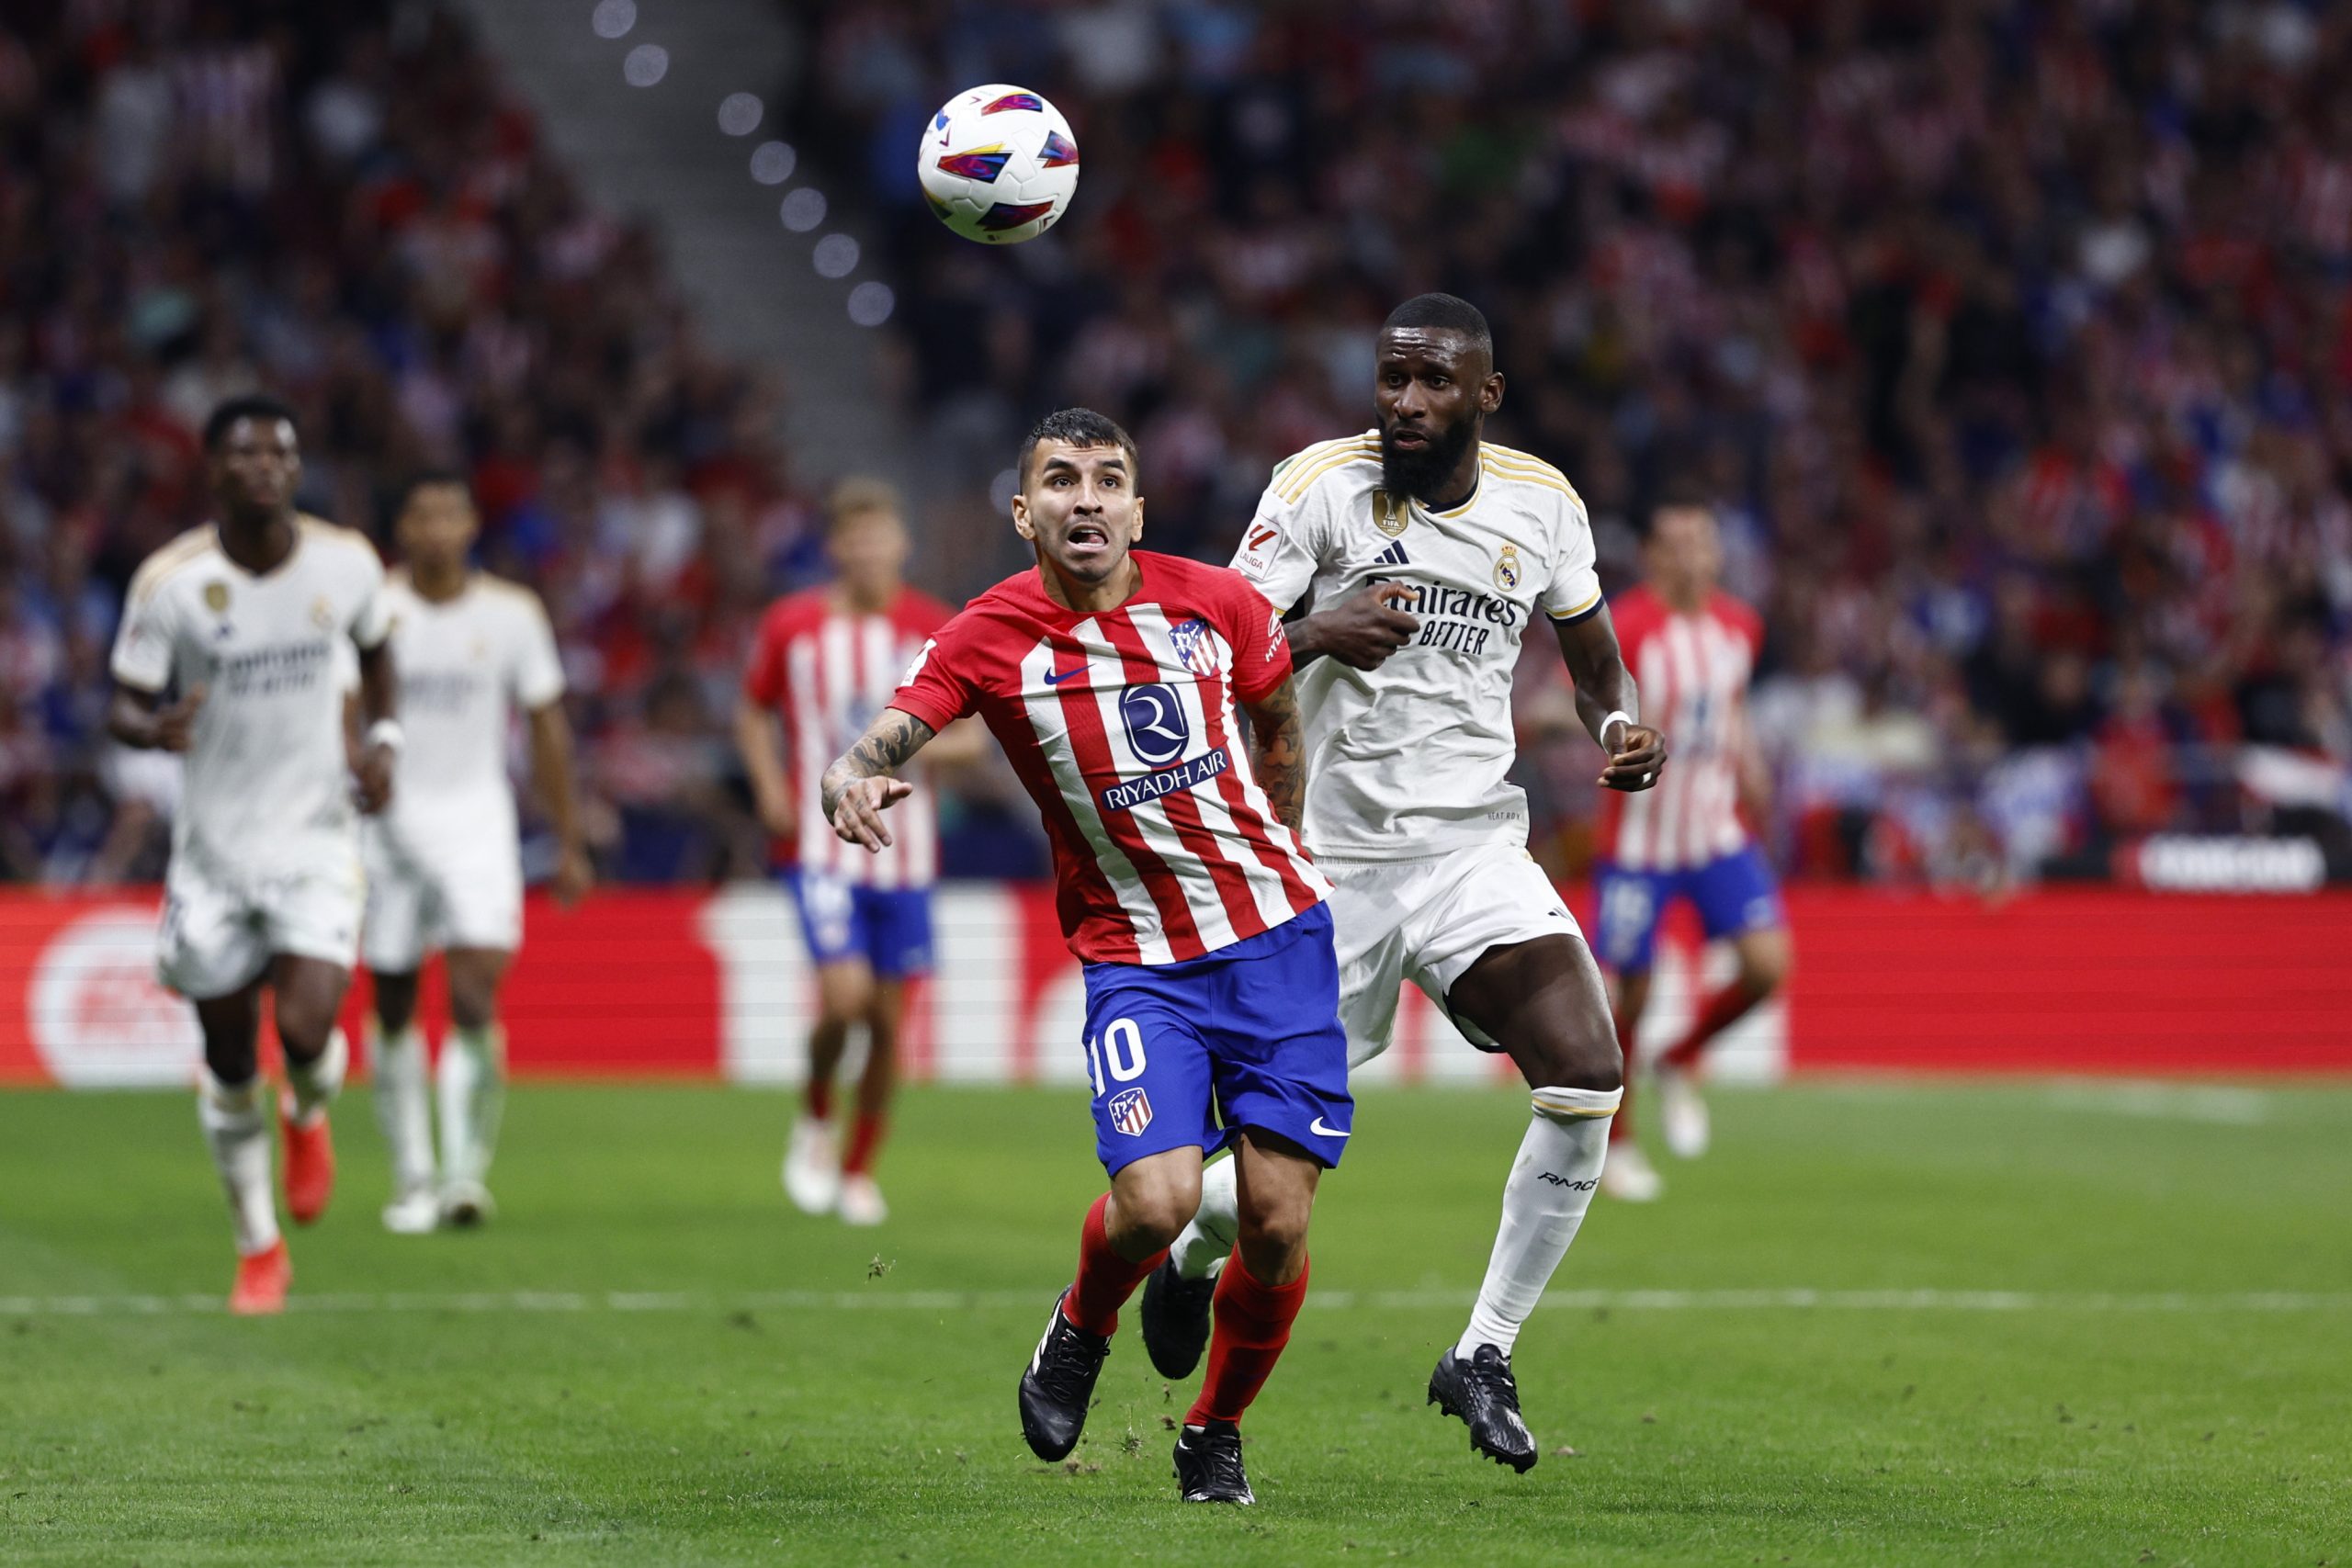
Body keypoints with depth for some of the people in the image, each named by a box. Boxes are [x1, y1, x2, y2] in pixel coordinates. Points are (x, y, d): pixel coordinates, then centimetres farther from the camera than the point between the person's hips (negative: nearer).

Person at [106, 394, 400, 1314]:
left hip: (317, 838, 0)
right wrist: (158, 728, -29)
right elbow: (123, 706, -6)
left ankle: (309, 1117, 21)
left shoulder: (345, 563, -5)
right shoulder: (171, 581, -11)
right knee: (228, 1059, 6)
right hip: (214, 844, 0)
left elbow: (375, 648, 16)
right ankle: (259, 1248, 26)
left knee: (307, 1029, -18)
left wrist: (381, 738, 1)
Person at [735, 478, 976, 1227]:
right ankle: (815, 1119, 9)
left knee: (888, 1018, 4)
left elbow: (970, 736, 5)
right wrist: (769, 786, -3)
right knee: (845, 992, -19)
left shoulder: (930, 627, 1)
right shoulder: (792, 625, -1)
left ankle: (858, 1168, 22)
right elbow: (753, 713, 14)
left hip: (904, 851, 2)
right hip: (822, 847, -2)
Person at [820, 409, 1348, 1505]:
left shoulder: (1216, 603, -2)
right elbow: (885, 739, -19)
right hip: (1133, 958, -2)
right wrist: (848, 780, -41)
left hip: (1275, 932, 2)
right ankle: (1080, 1333, 14)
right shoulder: (989, 640, -8)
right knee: (1153, 1200, -21)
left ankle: (1215, 1433, 22)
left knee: (1276, 1222, -4)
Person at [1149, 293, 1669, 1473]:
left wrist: (1621, 726, -4)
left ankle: (1483, 1357, -4)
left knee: (1586, 1080, -20)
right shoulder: (1321, 485, -8)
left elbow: (1593, 655, 19)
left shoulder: (1541, 502, 3)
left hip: (1478, 847, 3)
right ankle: (1184, 1254, 39)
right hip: (1339, 863, -3)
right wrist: (1317, 636, -30)